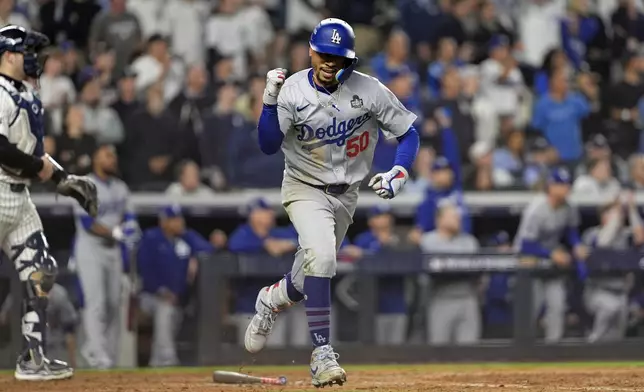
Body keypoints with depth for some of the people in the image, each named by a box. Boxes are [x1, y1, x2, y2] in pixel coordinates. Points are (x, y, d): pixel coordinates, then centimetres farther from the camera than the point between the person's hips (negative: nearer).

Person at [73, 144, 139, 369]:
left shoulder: (121, 188, 12)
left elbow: (127, 215, 17)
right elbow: (86, 222, -17)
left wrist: (128, 227, -7)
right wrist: (115, 233, -25)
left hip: (113, 249, 7)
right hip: (90, 250, -7)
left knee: (113, 303, 6)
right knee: (96, 302, -13)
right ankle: (97, 353, -15)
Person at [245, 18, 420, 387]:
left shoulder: (369, 90, -13)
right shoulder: (292, 90, -16)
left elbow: (409, 133, -5)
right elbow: (269, 145, -22)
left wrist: (400, 172, -21)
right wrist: (270, 101, -35)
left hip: (346, 194, 3)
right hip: (306, 188, -3)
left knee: (310, 278, 13)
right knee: (320, 256, -29)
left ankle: (271, 300, 49)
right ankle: (322, 353, -25)